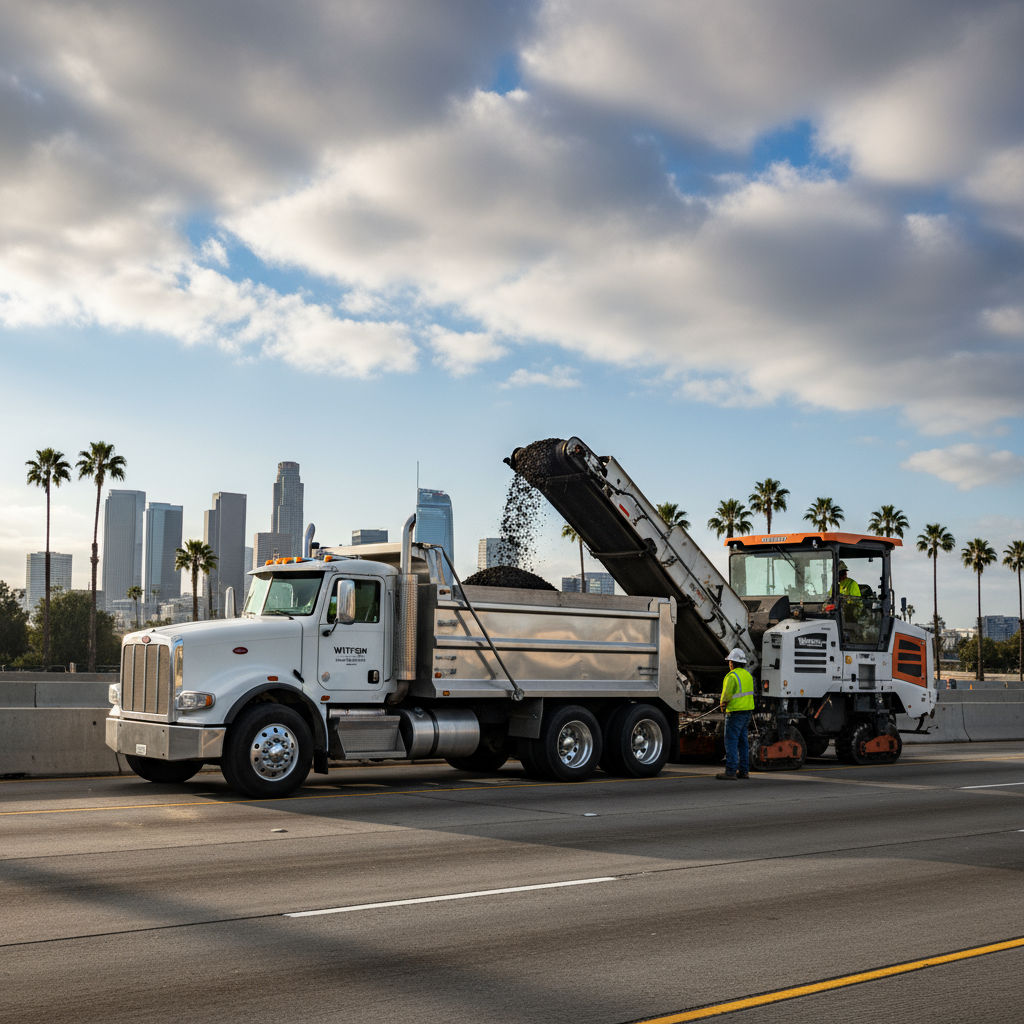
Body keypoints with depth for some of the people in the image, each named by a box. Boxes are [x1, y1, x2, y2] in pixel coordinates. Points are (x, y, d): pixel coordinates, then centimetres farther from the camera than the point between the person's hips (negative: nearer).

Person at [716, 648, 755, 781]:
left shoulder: (732, 676, -16)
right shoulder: (748, 675, 12)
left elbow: (727, 694, -23)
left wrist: (723, 703, -2)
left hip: (735, 712, -9)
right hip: (747, 710, 9)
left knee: (731, 741, -5)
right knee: (742, 742, 12)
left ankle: (730, 771, -6)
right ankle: (744, 770, 14)